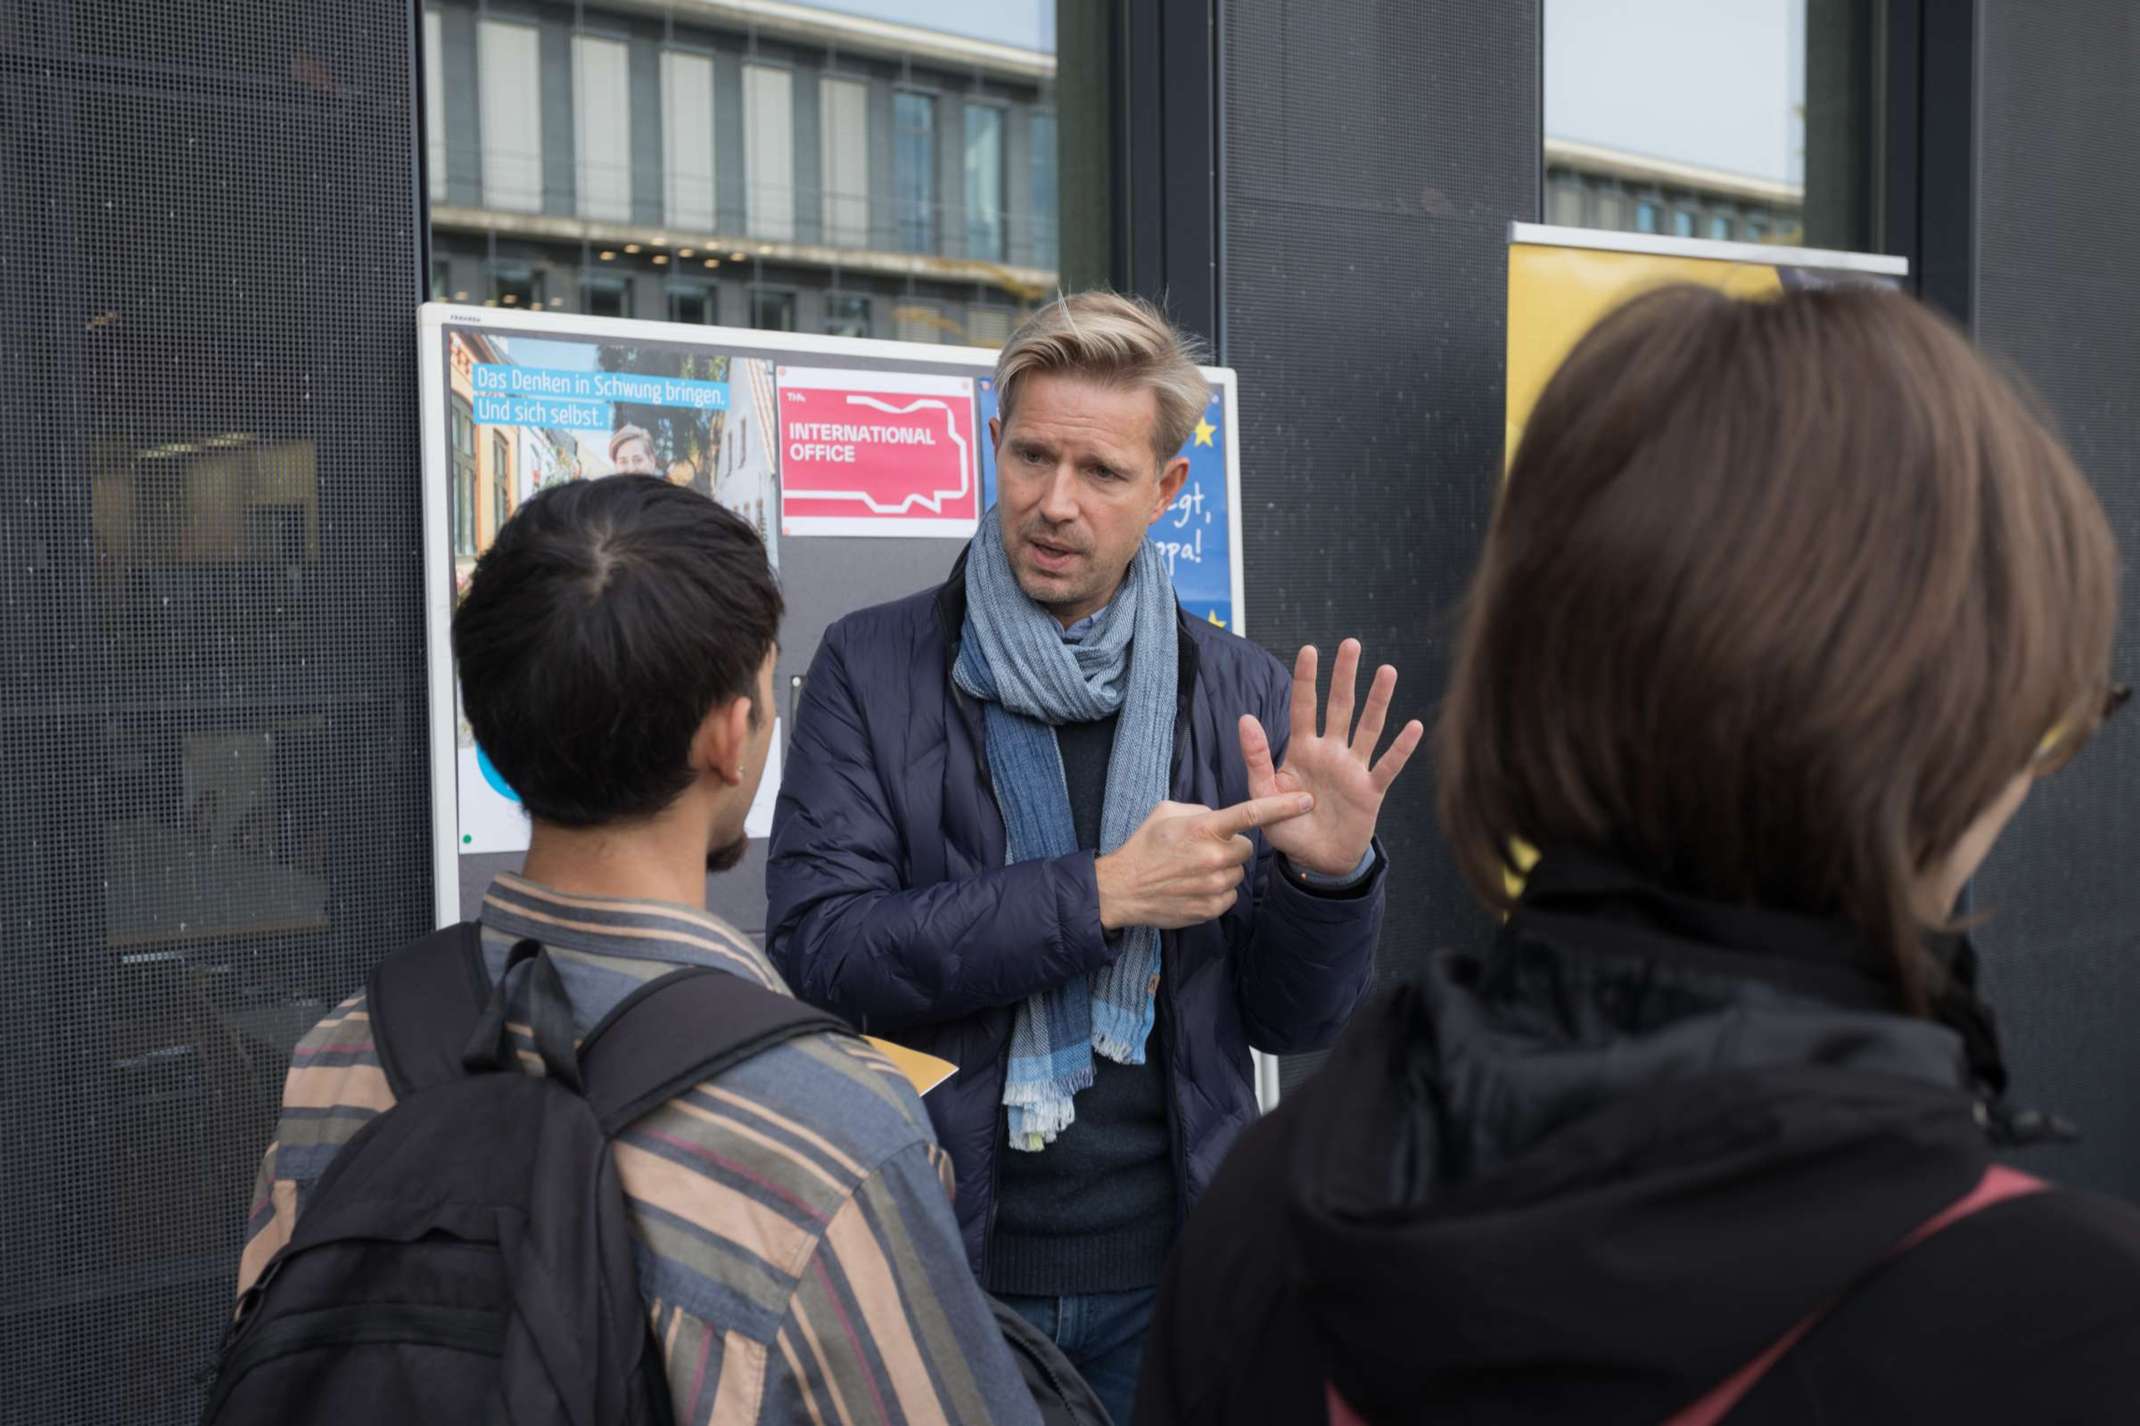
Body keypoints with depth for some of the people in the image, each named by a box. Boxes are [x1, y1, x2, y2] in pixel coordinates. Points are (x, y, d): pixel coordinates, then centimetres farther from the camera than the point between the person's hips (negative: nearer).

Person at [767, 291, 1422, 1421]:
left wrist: (1328, 876, -18)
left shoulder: (1244, 696, 0)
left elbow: (1290, 1022, 3)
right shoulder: (871, 667, -6)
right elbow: (816, 947, -16)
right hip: (940, 1266, -1)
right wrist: (1104, 893, -20)